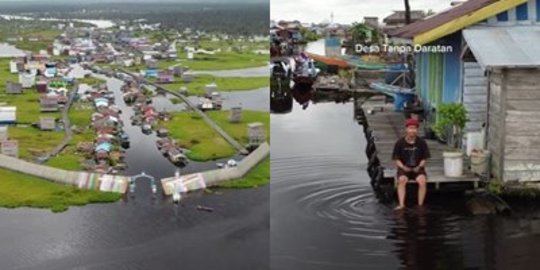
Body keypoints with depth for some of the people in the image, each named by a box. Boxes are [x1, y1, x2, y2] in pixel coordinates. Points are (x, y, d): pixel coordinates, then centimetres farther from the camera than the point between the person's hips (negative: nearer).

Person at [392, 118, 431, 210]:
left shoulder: (421, 143, 1)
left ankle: (420, 205, -24)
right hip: (404, 169, 0)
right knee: (402, 180, -34)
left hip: (417, 169, 0)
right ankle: (401, 204, -35)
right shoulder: (400, 143, -1)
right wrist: (403, 167, -15)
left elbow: (424, 158, 6)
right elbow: (396, 159, 2)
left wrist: (419, 166, -12)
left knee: (422, 181, -32)